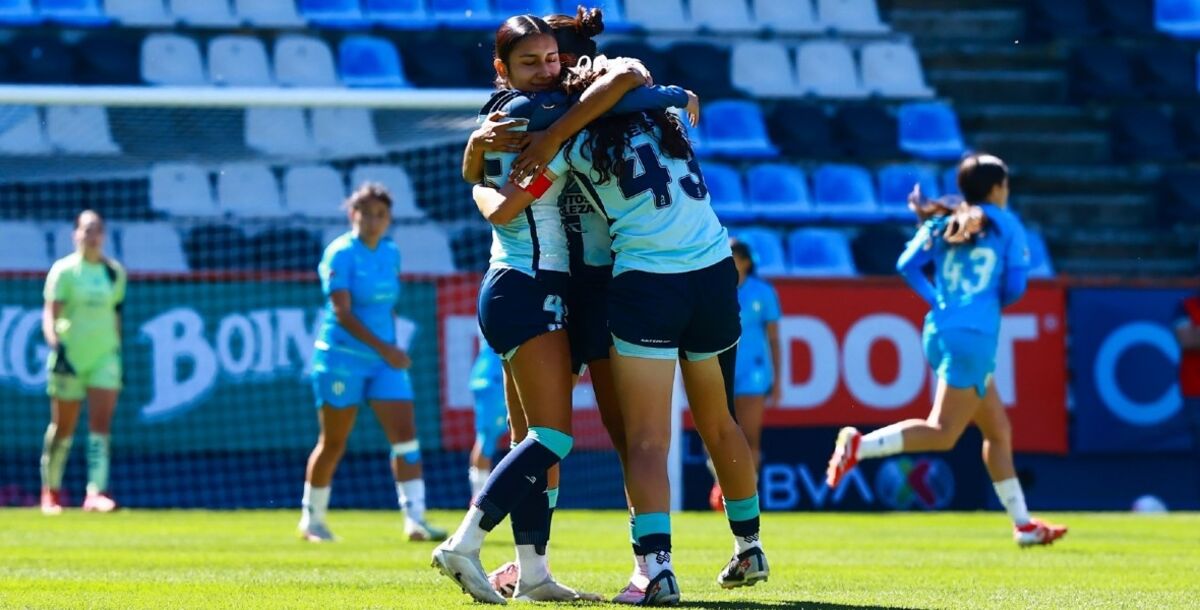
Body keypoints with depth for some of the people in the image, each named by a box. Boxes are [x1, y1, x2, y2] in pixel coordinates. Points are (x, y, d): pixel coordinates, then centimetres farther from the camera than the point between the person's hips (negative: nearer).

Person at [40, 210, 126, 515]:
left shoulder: (115, 272, 8)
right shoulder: (64, 270, -6)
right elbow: (50, 313, -12)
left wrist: (118, 349, 19)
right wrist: (55, 344, -27)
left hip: (105, 357, 3)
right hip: (70, 357, -3)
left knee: (101, 425, -10)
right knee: (62, 429, 6)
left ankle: (95, 493, -17)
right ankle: (50, 491, 22)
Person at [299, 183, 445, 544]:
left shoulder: (391, 253, 8)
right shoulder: (341, 253, -12)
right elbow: (343, 313, -19)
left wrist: (390, 350, 16)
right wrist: (383, 348, -27)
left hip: (384, 358, 6)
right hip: (342, 357, -6)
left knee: (405, 434, -8)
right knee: (333, 443, 2)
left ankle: (415, 520, -11)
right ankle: (311, 521, 17)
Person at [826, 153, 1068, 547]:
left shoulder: (942, 223, 14)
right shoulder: (1006, 225, 2)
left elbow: (907, 265, 3)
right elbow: (1014, 288, -1)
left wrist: (939, 300, 14)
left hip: (939, 330, 7)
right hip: (974, 336, -7)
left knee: (999, 430, 15)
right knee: (942, 433, -13)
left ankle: (1023, 524, 17)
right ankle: (859, 445, -31)